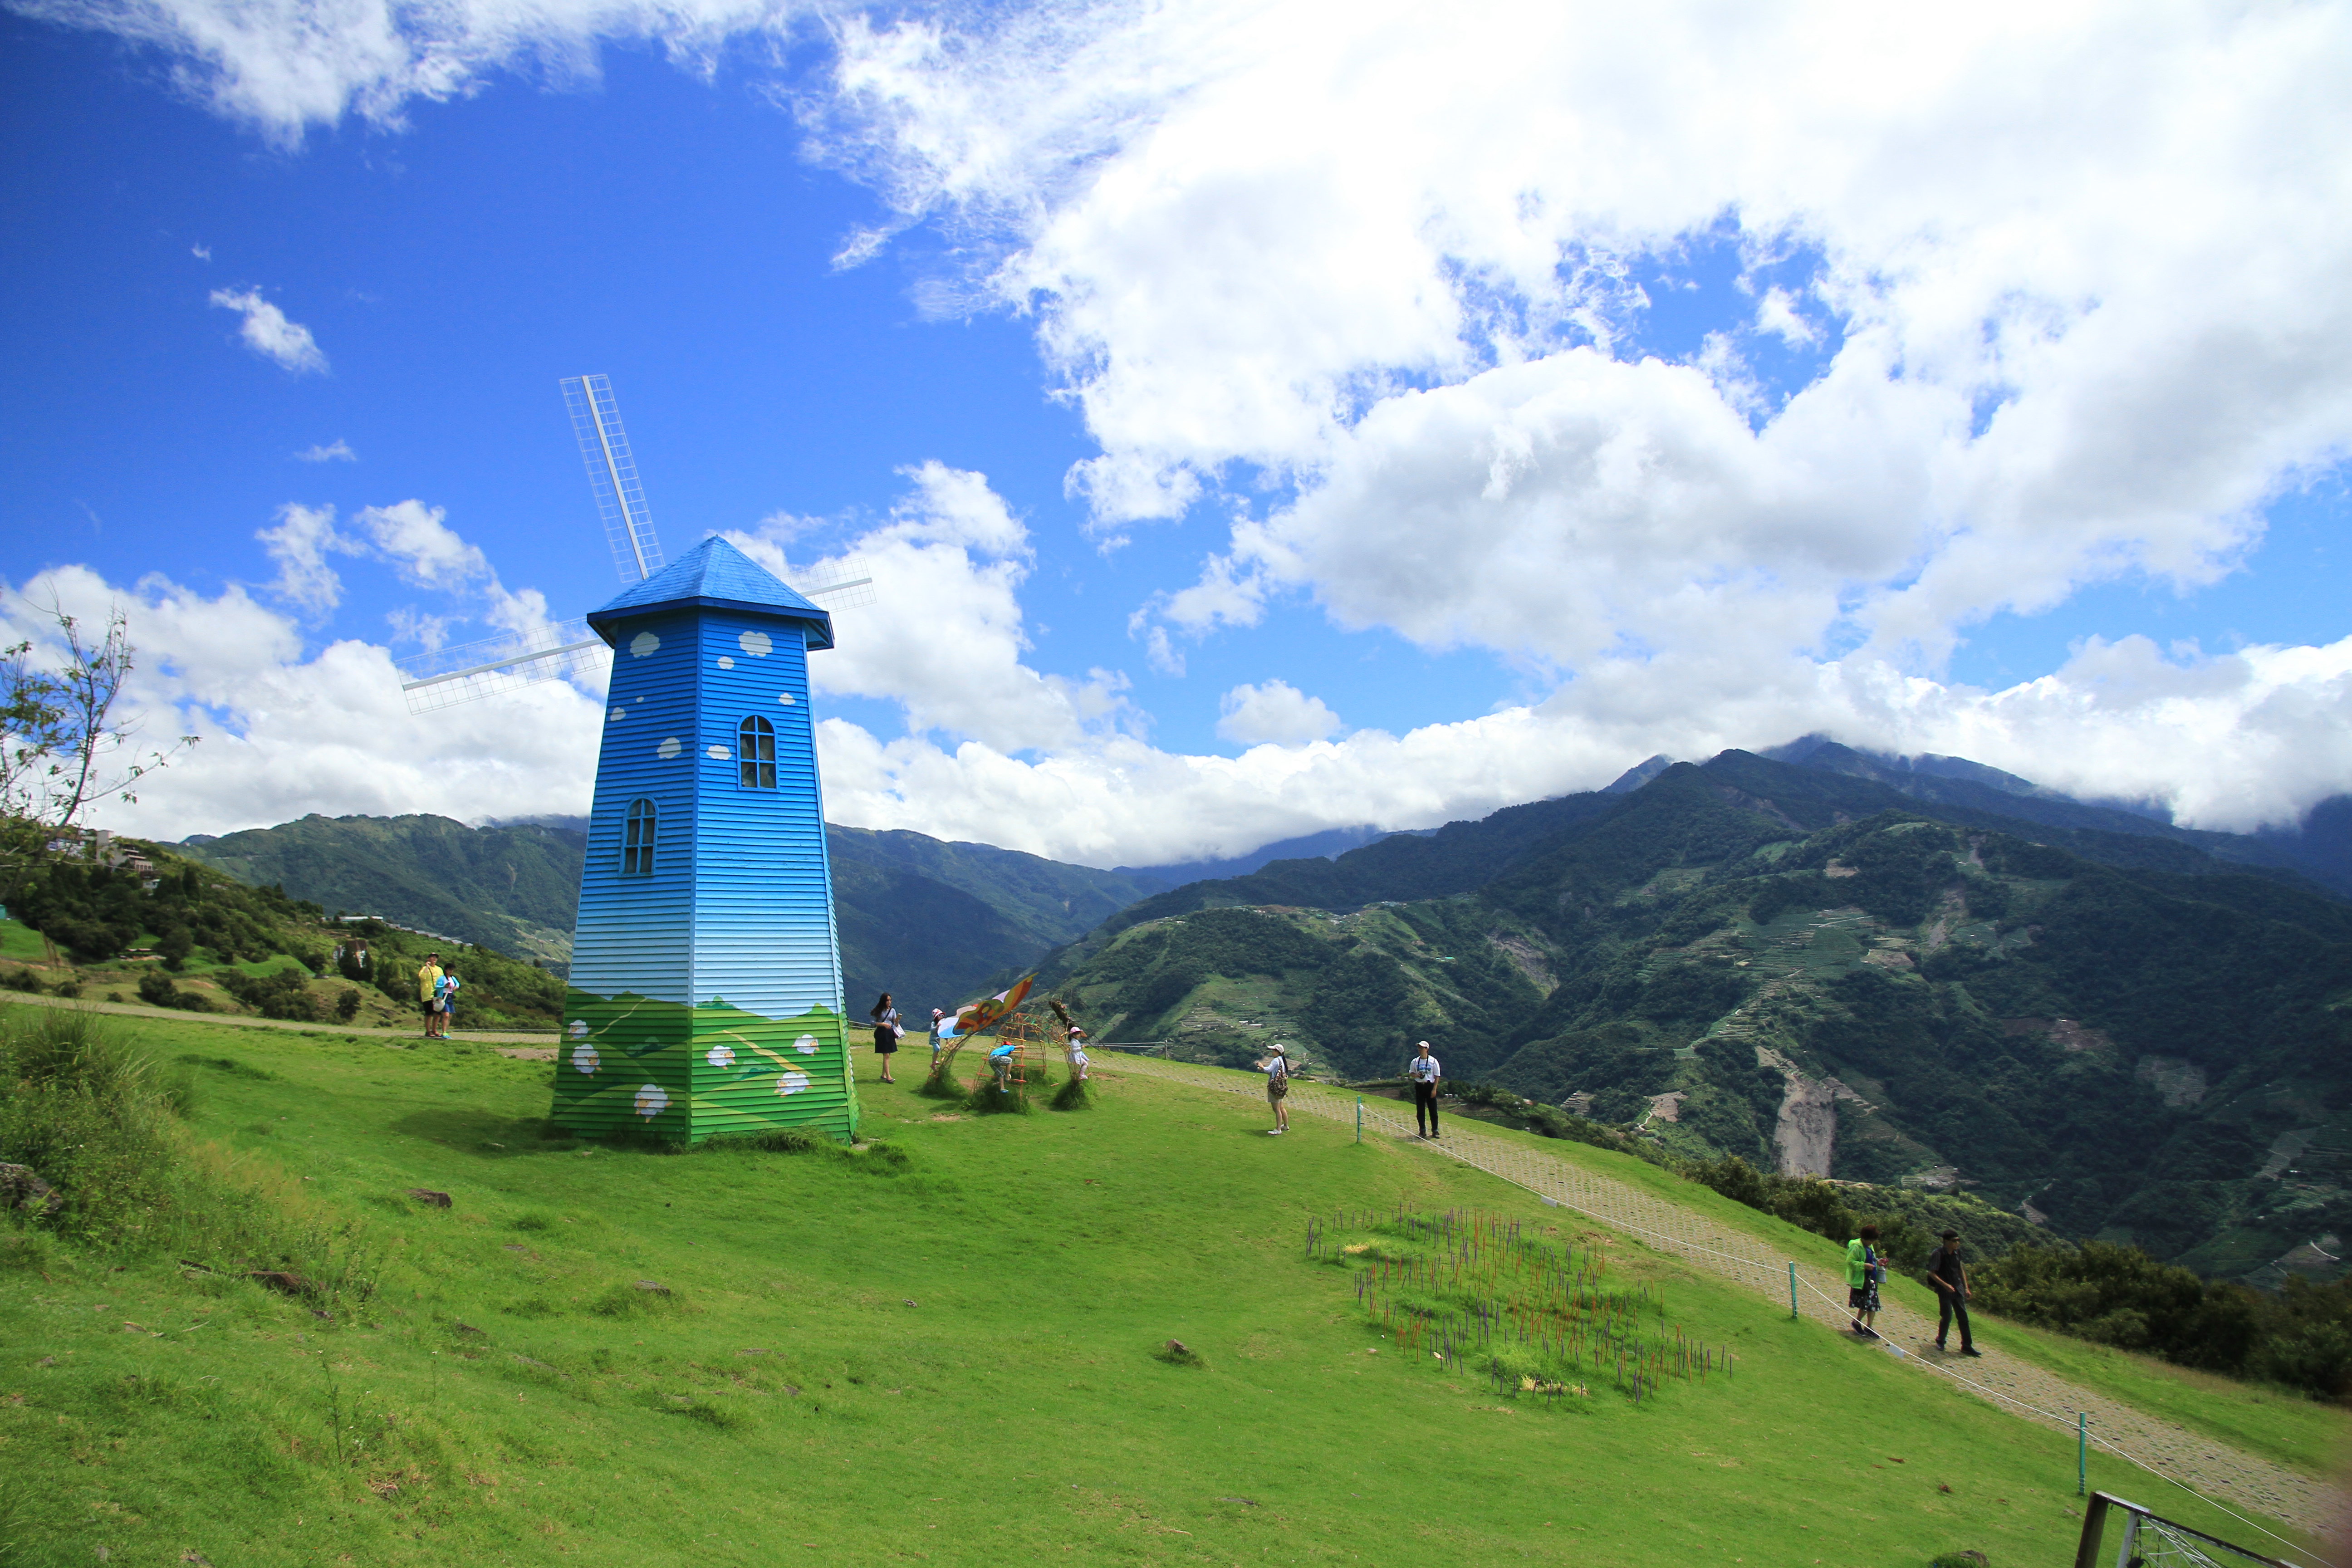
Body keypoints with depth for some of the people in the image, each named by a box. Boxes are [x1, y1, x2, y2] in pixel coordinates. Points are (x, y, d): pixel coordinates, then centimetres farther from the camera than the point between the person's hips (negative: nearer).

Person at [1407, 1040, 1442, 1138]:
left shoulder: (1433, 1061, -3)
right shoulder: (1415, 1061, 6)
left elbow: (1437, 1076, -3)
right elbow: (1411, 1073, 15)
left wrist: (1434, 1089, -10)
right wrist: (1416, 1075, -9)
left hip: (1430, 1086, -3)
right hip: (1419, 1086, 3)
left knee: (1433, 1110, -2)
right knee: (1420, 1110, 4)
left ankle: (1435, 1131, 6)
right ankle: (1422, 1131, 11)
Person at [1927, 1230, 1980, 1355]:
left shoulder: (1957, 1252, 2)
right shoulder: (1938, 1254, -17)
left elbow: (1961, 1270, 15)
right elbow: (1932, 1273, -16)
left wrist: (1966, 1287, 14)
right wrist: (1945, 1285, -24)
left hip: (1958, 1289, 6)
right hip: (1945, 1290, -6)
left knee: (1963, 1317, 6)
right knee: (1947, 1316, -3)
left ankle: (1967, 1346, 14)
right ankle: (1940, 1341, 20)